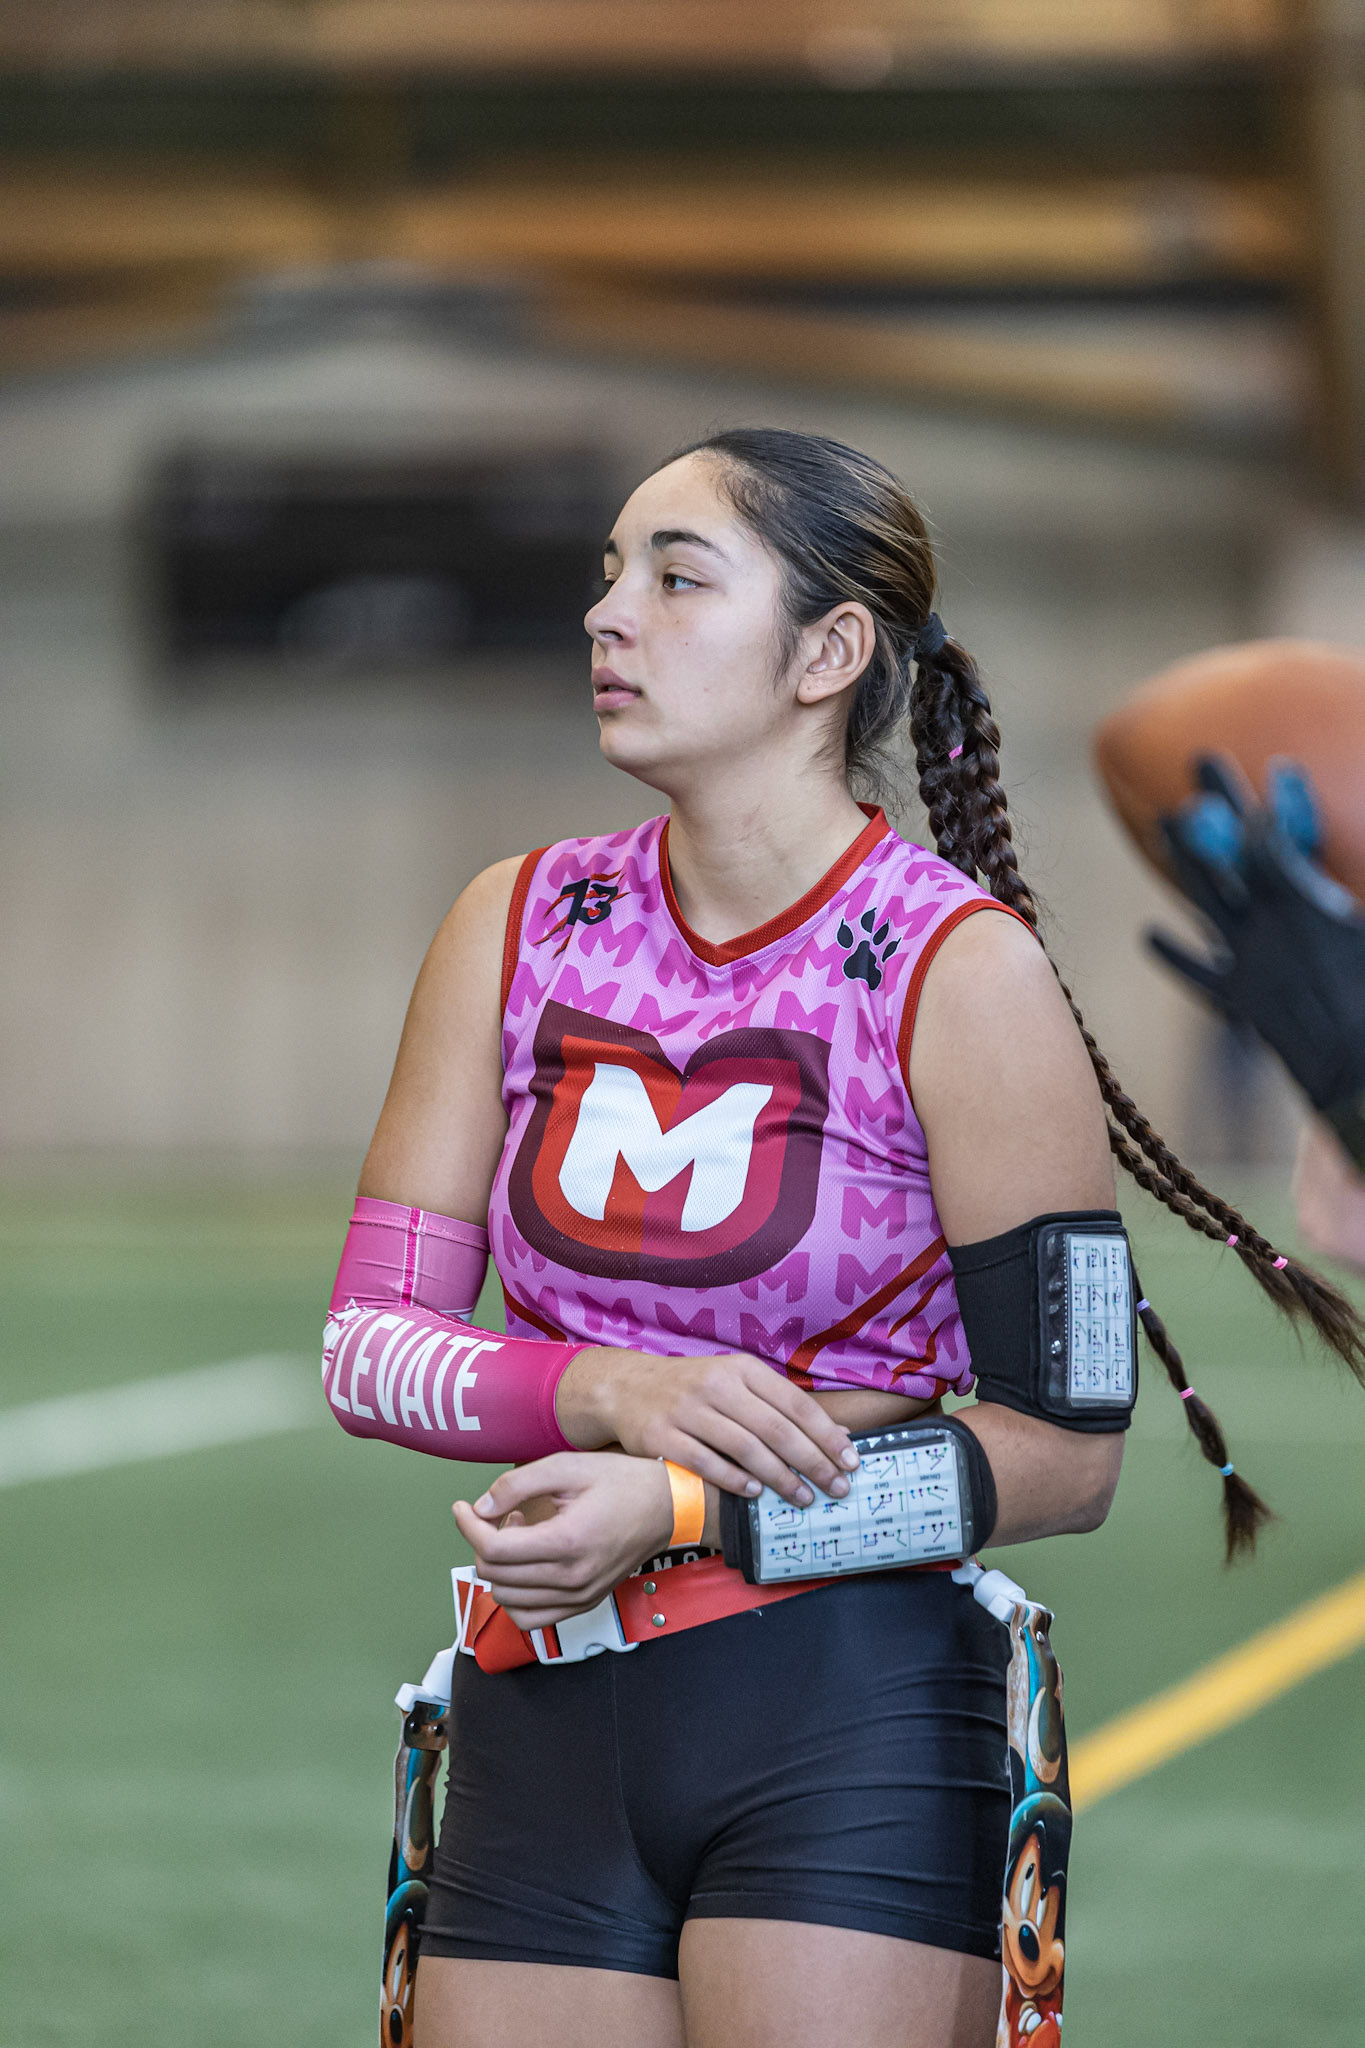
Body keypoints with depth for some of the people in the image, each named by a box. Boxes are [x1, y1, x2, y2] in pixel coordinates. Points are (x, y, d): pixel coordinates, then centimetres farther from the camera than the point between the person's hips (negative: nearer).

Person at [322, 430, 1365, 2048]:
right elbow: (367, 1348, 5)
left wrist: (681, 1511, -15)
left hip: (848, 1730, -4)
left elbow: (1064, 1449, -7)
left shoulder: (960, 973, -6)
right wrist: (612, 1390, -15)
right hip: (539, 1727, 4)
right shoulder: (519, 928, 8)